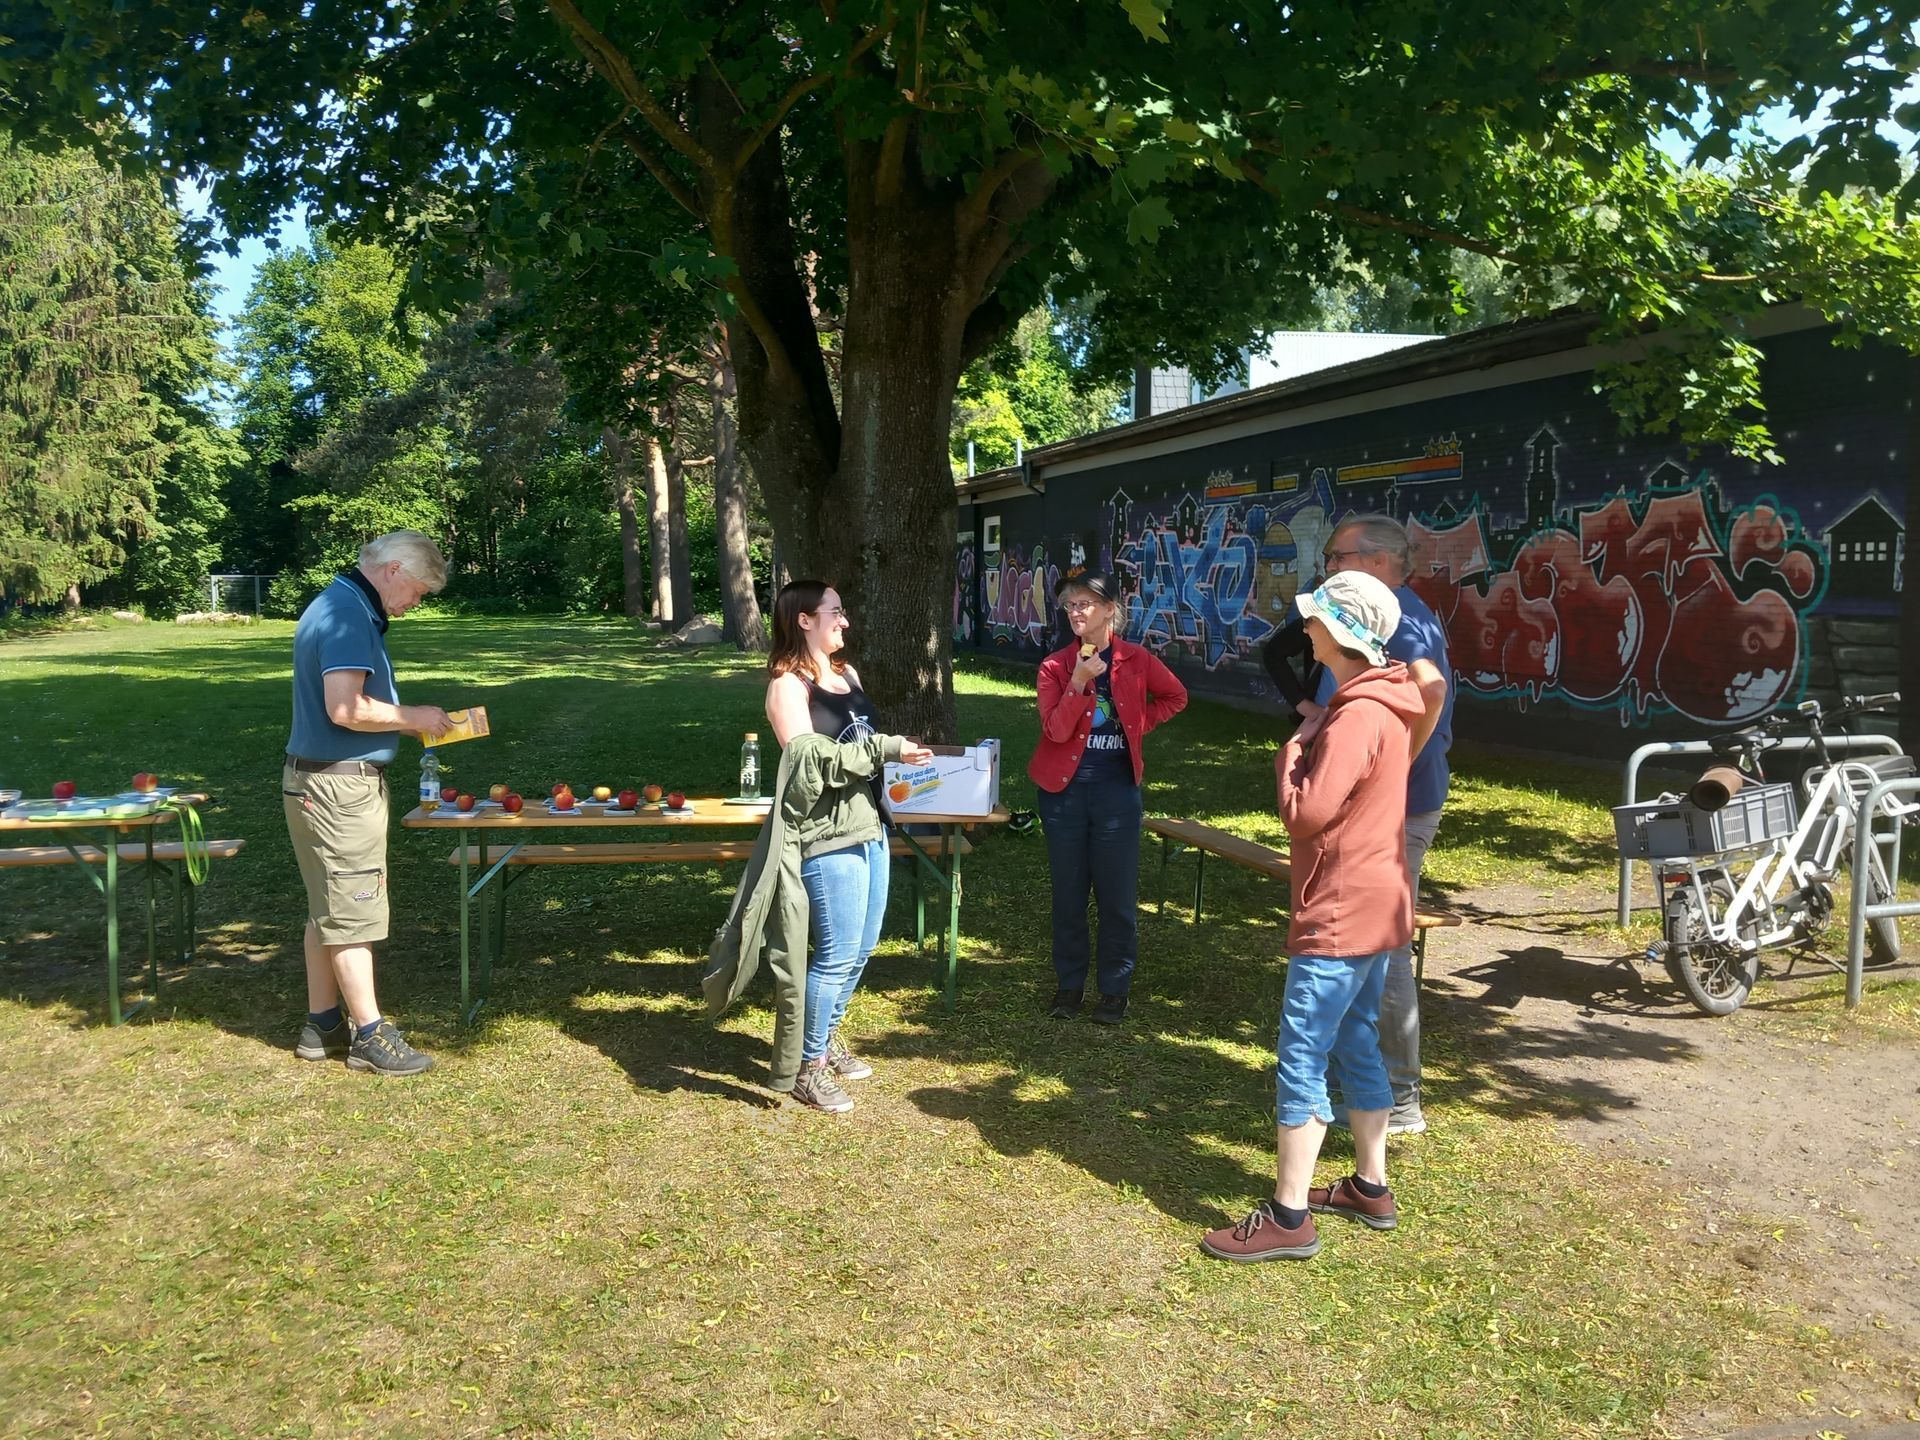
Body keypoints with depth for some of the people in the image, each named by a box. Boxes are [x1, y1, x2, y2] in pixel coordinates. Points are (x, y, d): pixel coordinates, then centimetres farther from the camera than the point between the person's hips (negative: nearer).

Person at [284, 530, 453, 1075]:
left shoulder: (340, 605, 14)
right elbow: (345, 709, -27)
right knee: (352, 912, -1)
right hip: (340, 785, -10)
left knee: (328, 910, 16)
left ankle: (322, 1026, 25)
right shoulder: (348, 614, -18)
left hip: (322, 781, 10)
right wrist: (412, 717, -14)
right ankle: (370, 1035, 8)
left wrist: (407, 717, 11)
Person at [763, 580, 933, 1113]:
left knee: (861, 948, 15)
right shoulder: (788, 685, -9)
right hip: (828, 836, -8)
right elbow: (810, 761, -19)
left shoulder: (847, 673, 16)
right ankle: (808, 1068, 10)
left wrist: (901, 753, 11)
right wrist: (886, 748, -21)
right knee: (837, 955, -4)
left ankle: (827, 1038, 34)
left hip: (869, 827, 9)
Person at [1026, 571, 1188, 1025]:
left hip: (1117, 788, -1)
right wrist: (1079, 681, -25)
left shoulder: (1136, 660, -2)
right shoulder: (1055, 666, -3)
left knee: (1118, 894, 3)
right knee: (1068, 893, 10)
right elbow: (1056, 730, -14)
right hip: (1064, 787, 1)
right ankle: (1070, 983, 23)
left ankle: (1115, 989, 16)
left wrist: (1139, 724, 1)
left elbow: (1175, 696, 15)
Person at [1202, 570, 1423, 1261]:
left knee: (1302, 1060, -5)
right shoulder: (1379, 706, 11)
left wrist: (1293, 749, -9)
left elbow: (1307, 812, -23)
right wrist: (1311, 745, 5)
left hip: (1339, 914, -11)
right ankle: (1370, 1187, 30)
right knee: (1356, 1044, 19)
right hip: (1373, 906, 11)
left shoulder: (1356, 716, -21)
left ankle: (1288, 1217, 1)